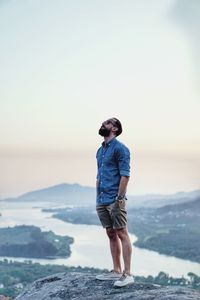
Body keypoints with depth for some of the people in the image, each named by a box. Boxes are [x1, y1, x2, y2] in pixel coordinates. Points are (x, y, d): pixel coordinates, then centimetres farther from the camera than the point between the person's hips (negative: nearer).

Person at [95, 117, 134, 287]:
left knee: (122, 234, -5)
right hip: (102, 201, 8)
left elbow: (125, 175, -13)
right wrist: (98, 198, 16)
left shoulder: (120, 148, -7)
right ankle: (116, 271, 20)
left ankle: (127, 274, -2)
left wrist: (119, 198, -17)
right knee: (111, 235, 12)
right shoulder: (100, 151, 17)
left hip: (115, 200, -8)